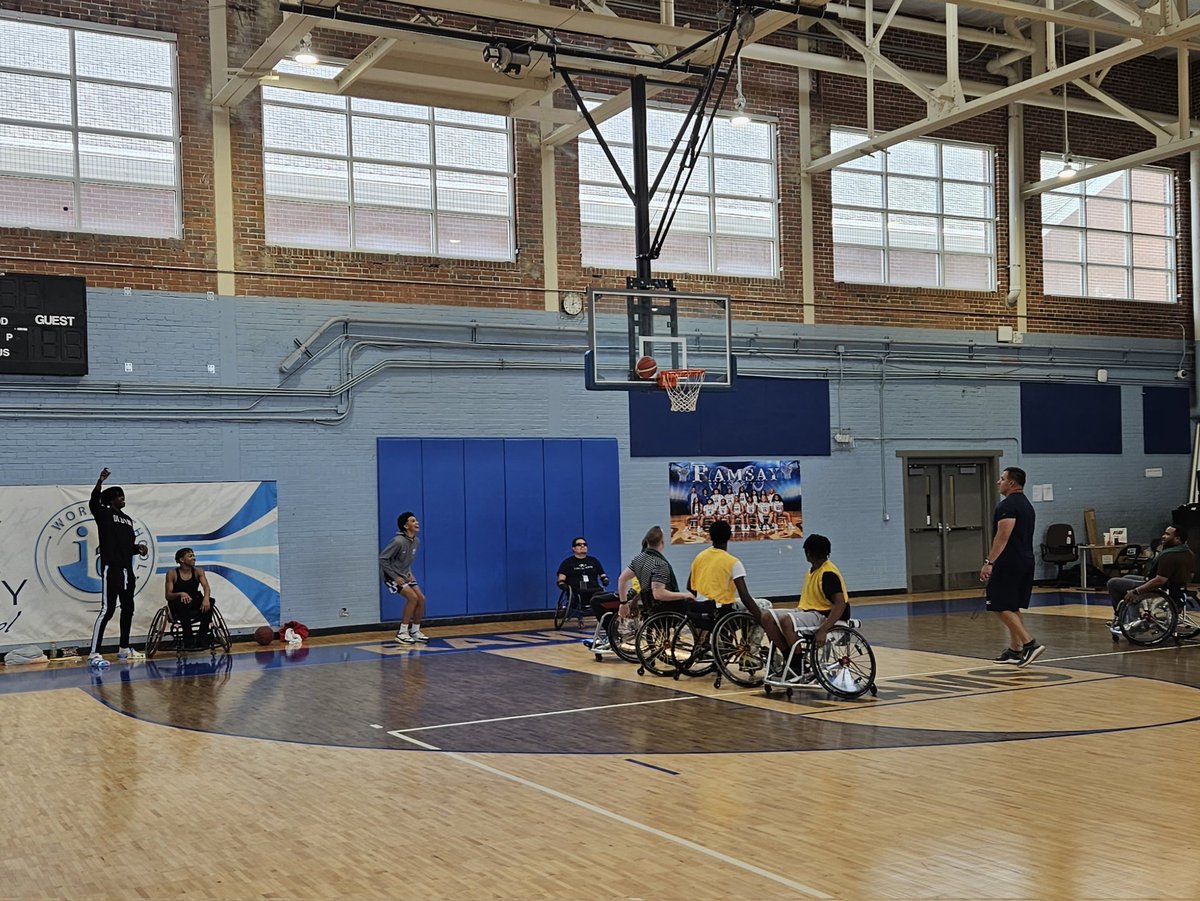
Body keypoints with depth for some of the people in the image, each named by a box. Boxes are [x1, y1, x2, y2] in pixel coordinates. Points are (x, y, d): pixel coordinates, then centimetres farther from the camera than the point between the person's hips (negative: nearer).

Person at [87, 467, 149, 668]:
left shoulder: (128, 519, 19)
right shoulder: (104, 514, -2)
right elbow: (93, 502, -23)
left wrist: (139, 547, 5)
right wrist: (100, 481, -37)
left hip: (127, 569, 8)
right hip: (111, 569, -8)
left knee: (128, 608, 14)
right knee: (107, 609, -14)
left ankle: (124, 648, 27)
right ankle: (94, 654, -16)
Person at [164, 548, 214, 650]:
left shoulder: (198, 571, 3)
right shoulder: (172, 573, -4)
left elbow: (206, 587, -12)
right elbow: (167, 596, -10)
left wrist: (206, 597, -35)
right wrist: (181, 594, -32)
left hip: (195, 605, 3)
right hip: (178, 607, -3)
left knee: (210, 602, -27)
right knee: (183, 604, -37)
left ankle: (201, 639, -22)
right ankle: (188, 641, -30)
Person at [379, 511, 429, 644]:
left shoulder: (415, 541, 2)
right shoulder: (398, 541, -24)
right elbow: (382, 558, -22)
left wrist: (409, 572, 3)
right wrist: (395, 577, -20)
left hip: (405, 576, 8)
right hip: (392, 576, -8)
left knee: (421, 598, -2)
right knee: (412, 597, -20)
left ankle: (415, 631, 13)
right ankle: (402, 633, -11)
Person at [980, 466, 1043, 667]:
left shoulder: (1008, 505, -14)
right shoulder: (1026, 504, 18)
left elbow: (1003, 536, -22)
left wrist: (989, 562, -22)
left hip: (1009, 563, -10)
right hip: (1025, 561, 10)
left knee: (1001, 607, -7)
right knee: (1012, 607, 14)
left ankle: (1029, 644, -14)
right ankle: (1014, 650, 16)